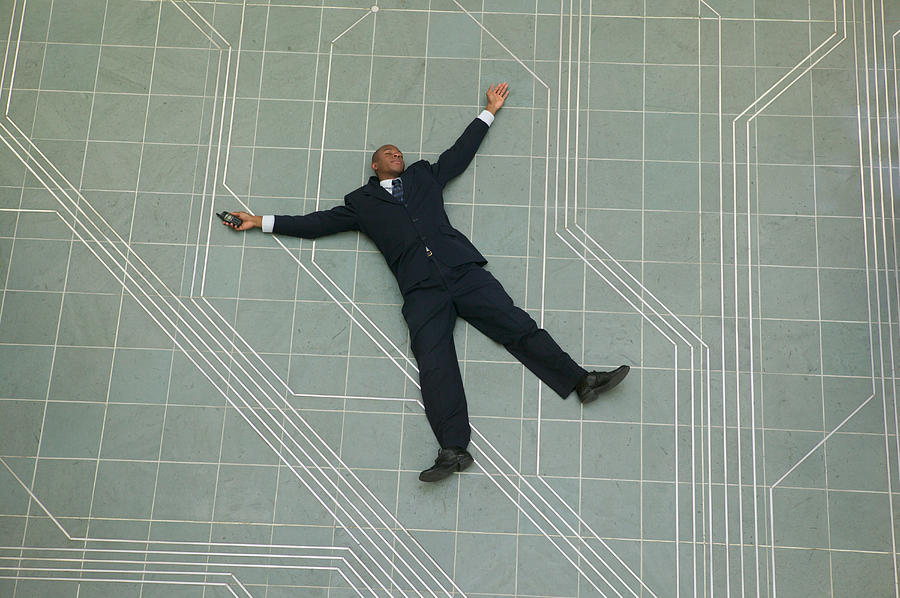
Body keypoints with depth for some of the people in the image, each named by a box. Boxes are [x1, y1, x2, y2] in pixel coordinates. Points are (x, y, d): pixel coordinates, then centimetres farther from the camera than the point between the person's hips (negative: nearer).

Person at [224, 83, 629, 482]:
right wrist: (262, 222, 24)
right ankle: (453, 449, -28)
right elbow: (318, 223, 24)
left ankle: (580, 381, -8)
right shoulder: (361, 201, 24)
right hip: (420, 288, -2)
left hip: (462, 268, 2)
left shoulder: (423, 175, 29)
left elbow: (460, 152, 38)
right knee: (434, 361, -19)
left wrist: (489, 112, 45)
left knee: (517, 326, -7)